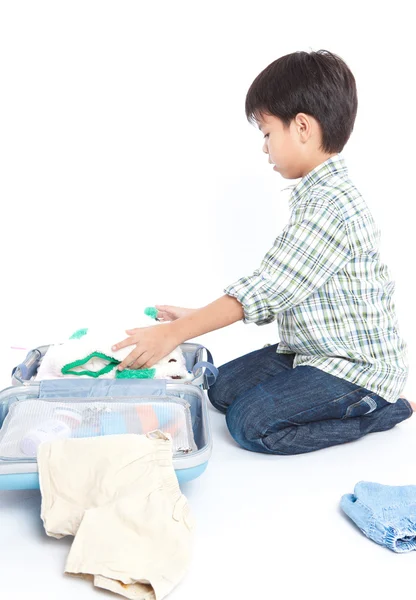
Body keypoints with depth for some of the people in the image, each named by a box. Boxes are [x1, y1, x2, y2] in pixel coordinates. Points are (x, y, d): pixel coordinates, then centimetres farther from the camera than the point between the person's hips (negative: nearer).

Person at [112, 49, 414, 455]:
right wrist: (196, 317, 5)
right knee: (223, 388, 6)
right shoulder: (314, 196, 9)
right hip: (315, 350, 10)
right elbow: (275, 290, 10)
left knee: (251, 422, -19)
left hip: (356, 366, -10)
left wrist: (174, 334, -24)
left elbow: (264, 291, -28)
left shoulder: (331, 206, -25)